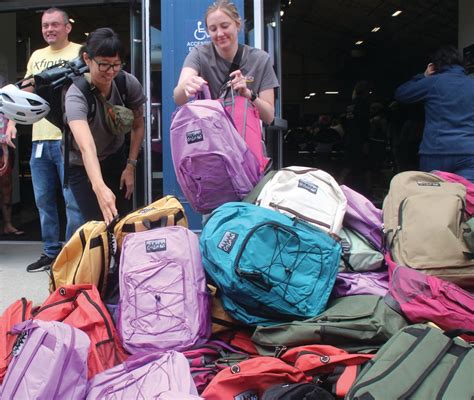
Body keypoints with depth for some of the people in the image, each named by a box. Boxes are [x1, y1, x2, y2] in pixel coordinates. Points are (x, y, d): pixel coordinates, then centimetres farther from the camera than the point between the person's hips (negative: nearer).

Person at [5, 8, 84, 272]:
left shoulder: (79, 52, 0)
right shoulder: (36, 56, 19)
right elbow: (26, 92, 23)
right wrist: (12, 120, 11)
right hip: (39, 139, 7)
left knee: (73, 200, -2)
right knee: (43, 200, 11)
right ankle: (51, 252, 22)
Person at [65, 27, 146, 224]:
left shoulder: (129, 83, -21)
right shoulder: (76, 95, -33)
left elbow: (138, 126, -3)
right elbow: (86, 147, -49)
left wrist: (131, 166, -8)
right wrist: (99, 187, -64)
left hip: (116, 159, 4)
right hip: (82, 165, -3)